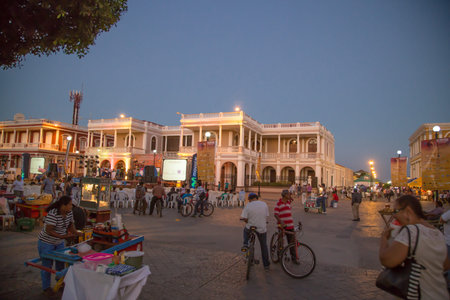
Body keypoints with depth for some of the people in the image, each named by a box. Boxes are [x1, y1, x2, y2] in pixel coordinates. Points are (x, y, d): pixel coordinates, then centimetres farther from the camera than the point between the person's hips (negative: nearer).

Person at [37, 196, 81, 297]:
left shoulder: (69, 213, -8)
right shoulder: (53, 214, -31)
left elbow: (71, 224, 2)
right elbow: (48, 231, -31)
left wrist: (76, 233, -14)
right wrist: (63, 236, -36)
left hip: (59, 243, 7)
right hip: (46, 242, -7)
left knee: (61, 262, 13)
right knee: (47, 264, 4)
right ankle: (46, 287, 21)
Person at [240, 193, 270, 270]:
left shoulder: (248, 205, -11)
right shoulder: (264, 204, -3)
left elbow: (244, 218, -13)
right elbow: (267, 216, 2)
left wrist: (248, 222, 7)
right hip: (262, 229, 2)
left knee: (246, 230, 35)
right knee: (264, 246, 19)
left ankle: (245, 245, 15)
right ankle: (266, 265, 26)